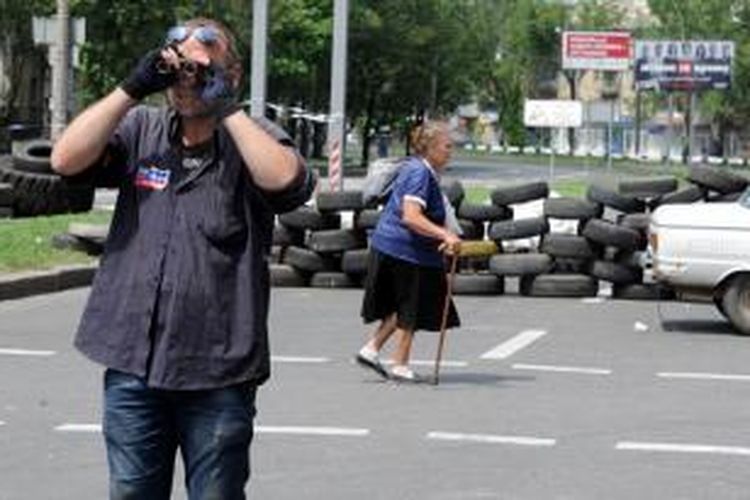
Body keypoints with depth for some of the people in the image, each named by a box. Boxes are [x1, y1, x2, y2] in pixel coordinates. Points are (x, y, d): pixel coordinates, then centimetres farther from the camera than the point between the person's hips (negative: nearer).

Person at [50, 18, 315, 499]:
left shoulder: (253, 138, 1)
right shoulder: (141, 130, 7)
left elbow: (286, 180, -21)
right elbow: (67, 159, -6)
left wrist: (226, 107, -16)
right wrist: (131, 89, -9)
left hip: (219, 371, -2)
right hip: (132, 362, 3)